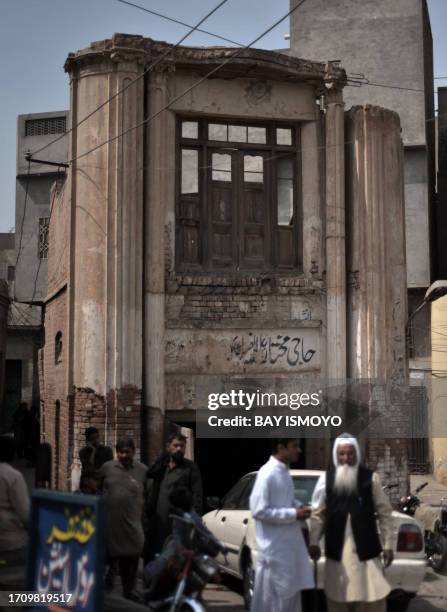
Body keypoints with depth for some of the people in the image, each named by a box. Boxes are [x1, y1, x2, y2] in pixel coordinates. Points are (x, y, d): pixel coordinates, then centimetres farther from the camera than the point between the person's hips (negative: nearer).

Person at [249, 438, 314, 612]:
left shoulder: (284, 472, 9)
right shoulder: (267, 474, -19)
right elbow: (259, 510, -22)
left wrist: (299, 506, 1)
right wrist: (294, 514, -19)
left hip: (289, 544, 9)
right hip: (274, 548, -9)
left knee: (291, 591, 16)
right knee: (274, 595, -1)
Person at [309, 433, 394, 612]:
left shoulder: (370, 478, -4)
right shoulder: (326, 478, -1)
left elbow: (384, 513, -1)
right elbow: (317, 513, 4)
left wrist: (388, 544, -2)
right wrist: (314, 542, 1)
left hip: (366, 548, -1)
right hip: (337, 549, 1)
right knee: (338, 597, 10)